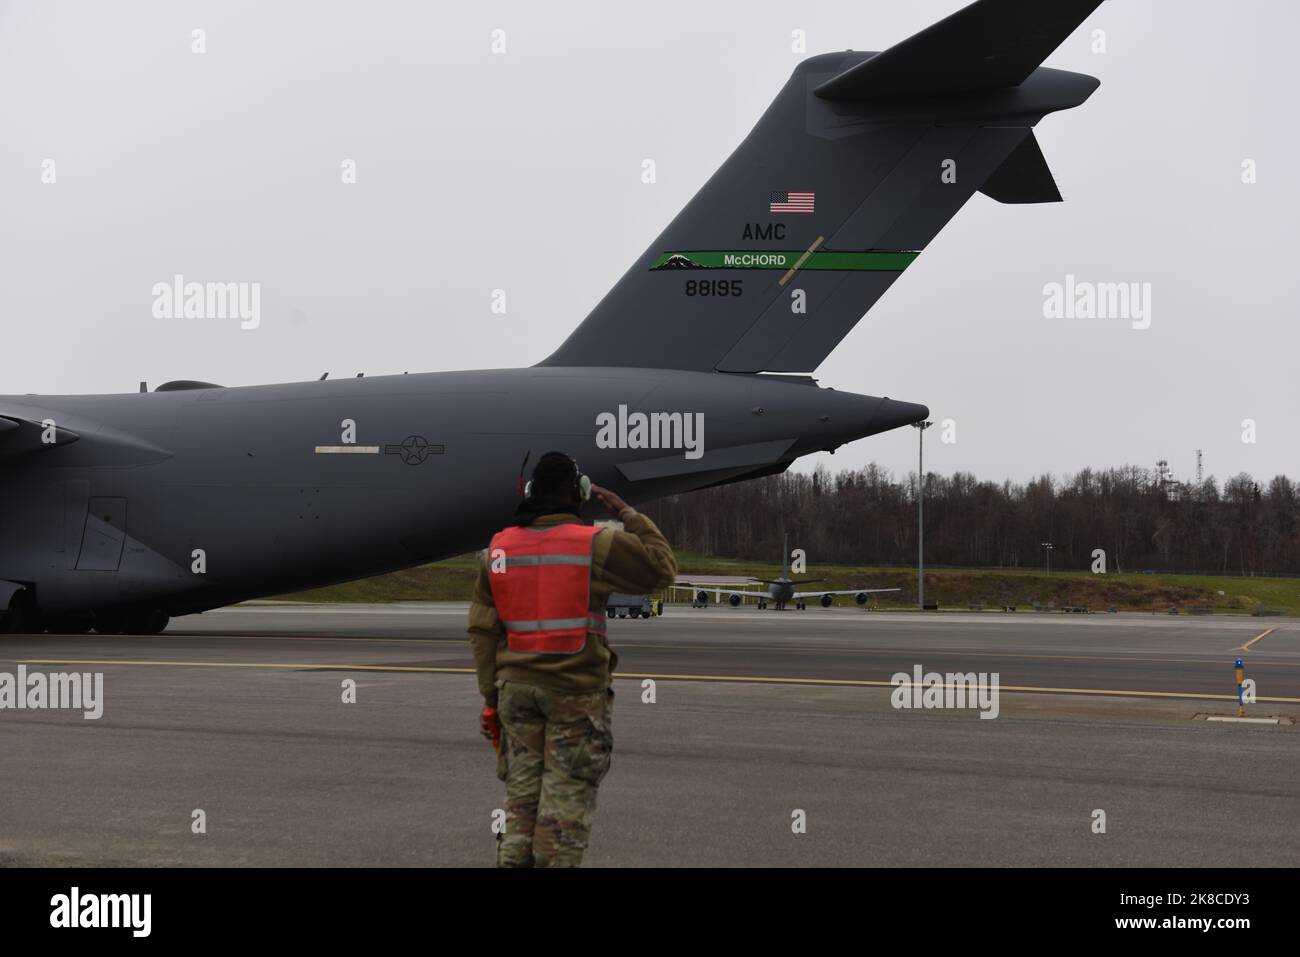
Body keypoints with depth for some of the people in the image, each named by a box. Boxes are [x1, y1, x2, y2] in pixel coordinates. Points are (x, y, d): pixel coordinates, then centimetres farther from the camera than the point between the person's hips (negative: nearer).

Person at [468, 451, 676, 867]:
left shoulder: (499, 549, 5)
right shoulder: (596, 544, -8)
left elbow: (483, 630, 6)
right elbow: (661, 567, 2)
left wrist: (491, 698, 12)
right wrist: (627, 514, 9)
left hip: (517, 687, 4)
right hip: (576, 691, -4)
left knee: (522, 791, 11)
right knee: (566, 800, 0)